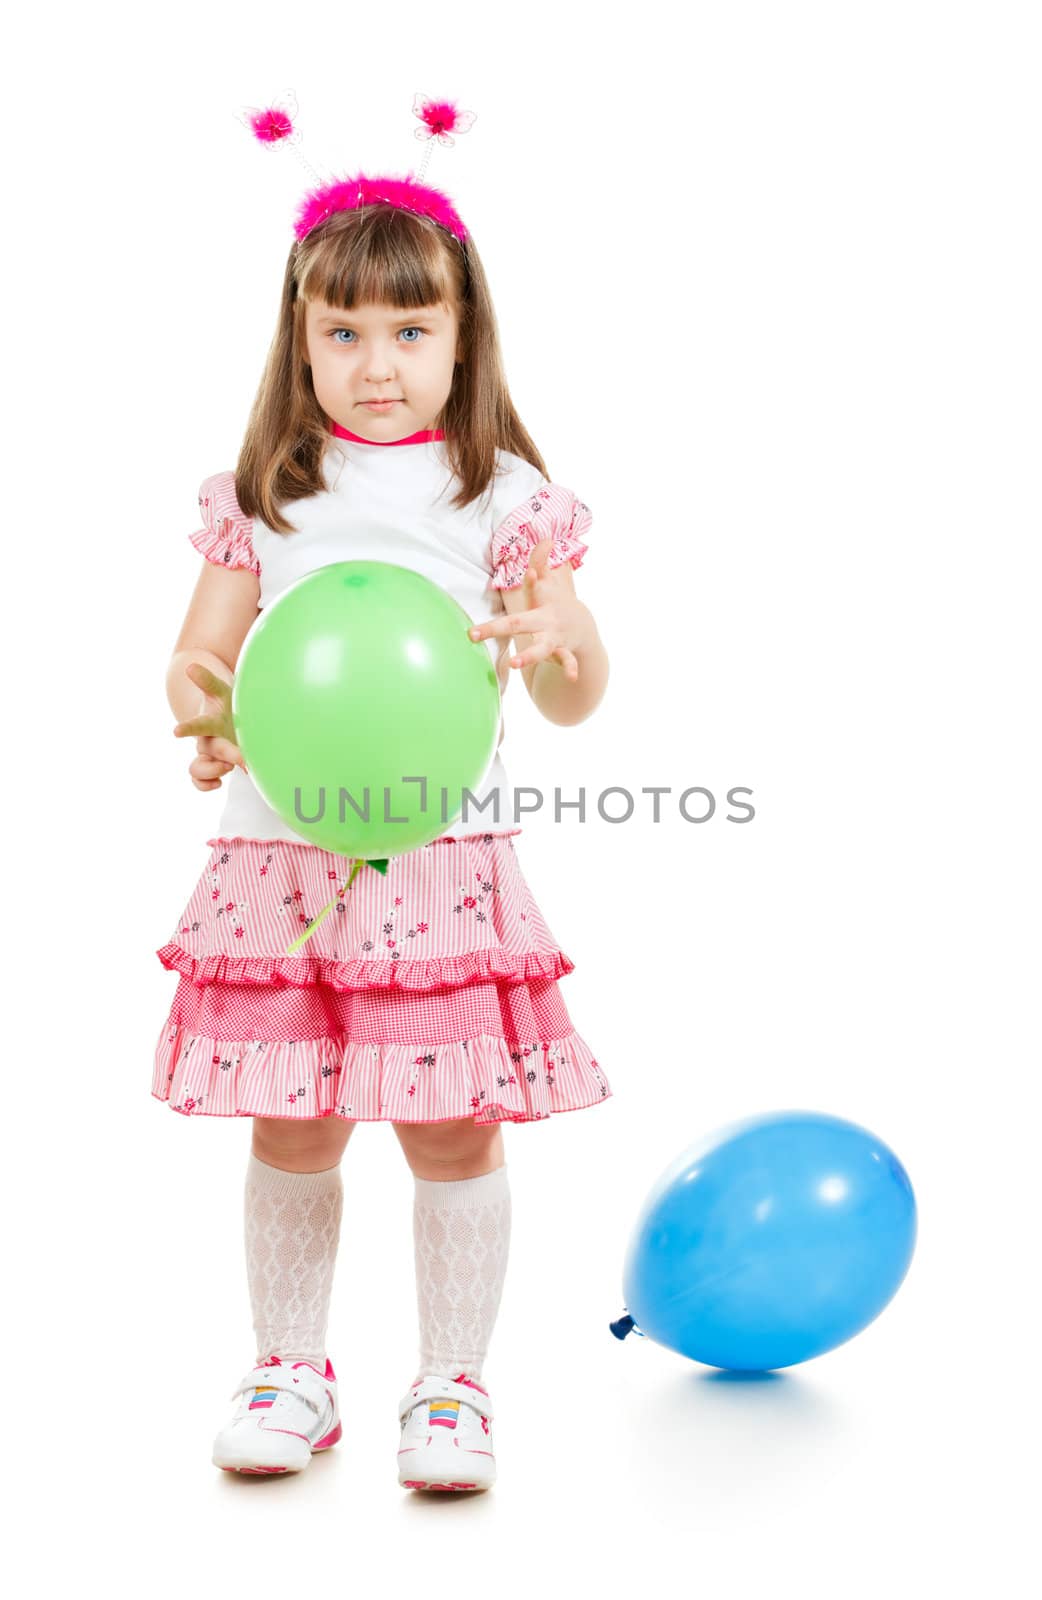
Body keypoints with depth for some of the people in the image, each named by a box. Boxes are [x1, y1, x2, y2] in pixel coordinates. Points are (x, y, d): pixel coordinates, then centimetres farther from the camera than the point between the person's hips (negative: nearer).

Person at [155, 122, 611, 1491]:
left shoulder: (503, 496, 2)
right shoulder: (263, 495, 8)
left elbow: (572, 702, 1)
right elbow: (201, 651, 10)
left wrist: (565, 636, -21)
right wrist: (200, 716, -13)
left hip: (443, 856, -1)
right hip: (283, 853, 2)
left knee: (453, 1132, 2)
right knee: (292, 1132, 8)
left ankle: (453, 1383, 22)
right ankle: (292, 1370, 28)